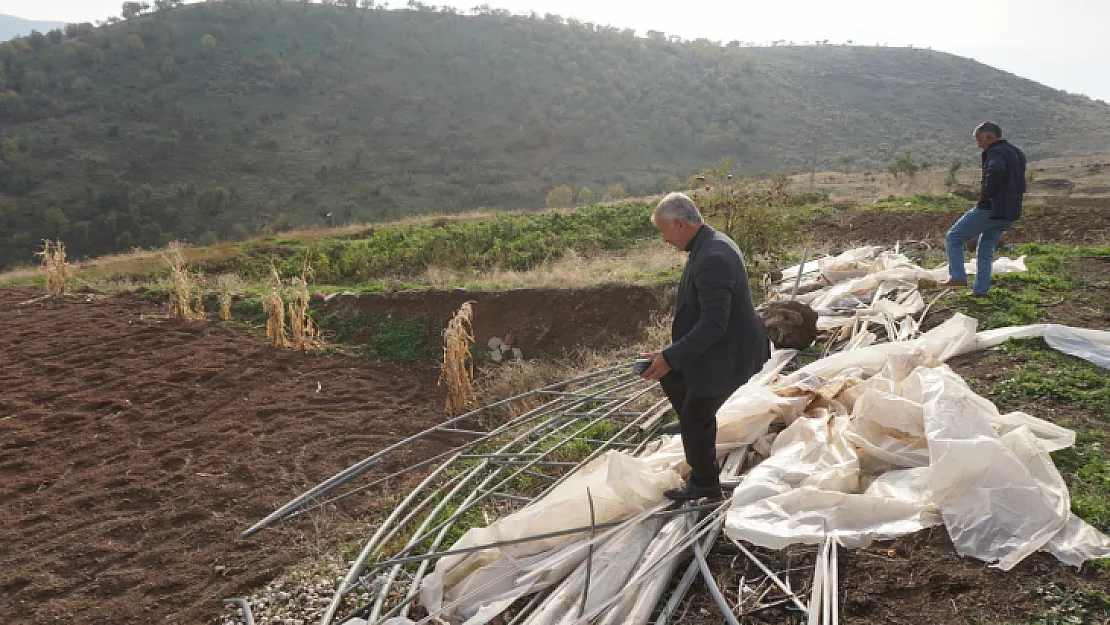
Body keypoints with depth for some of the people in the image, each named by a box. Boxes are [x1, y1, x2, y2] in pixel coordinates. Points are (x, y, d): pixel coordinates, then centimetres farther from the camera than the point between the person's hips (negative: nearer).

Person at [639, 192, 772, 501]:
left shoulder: (712, 258, -30)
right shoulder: (712, 244, 2)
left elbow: (713, 323, -33)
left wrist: (670, 357, -31)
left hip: (727, 354, -10)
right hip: (724, 342, 10)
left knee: (696, 418, 7)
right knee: (670, 374, 23)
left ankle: (704, 483, 28)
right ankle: (693, 425, 41)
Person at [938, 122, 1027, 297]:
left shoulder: (996, 152, -12)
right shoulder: (1017, 153, 19)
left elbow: (996, 171, -36)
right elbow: (1021, 186, 26)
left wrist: (986, 194, -23)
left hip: (990, 209, -9)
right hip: (1010, 213, 9)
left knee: (953, 238, 3)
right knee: (986, 250, 17)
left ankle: (958, 277, -3)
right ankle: (980, 290, 15)